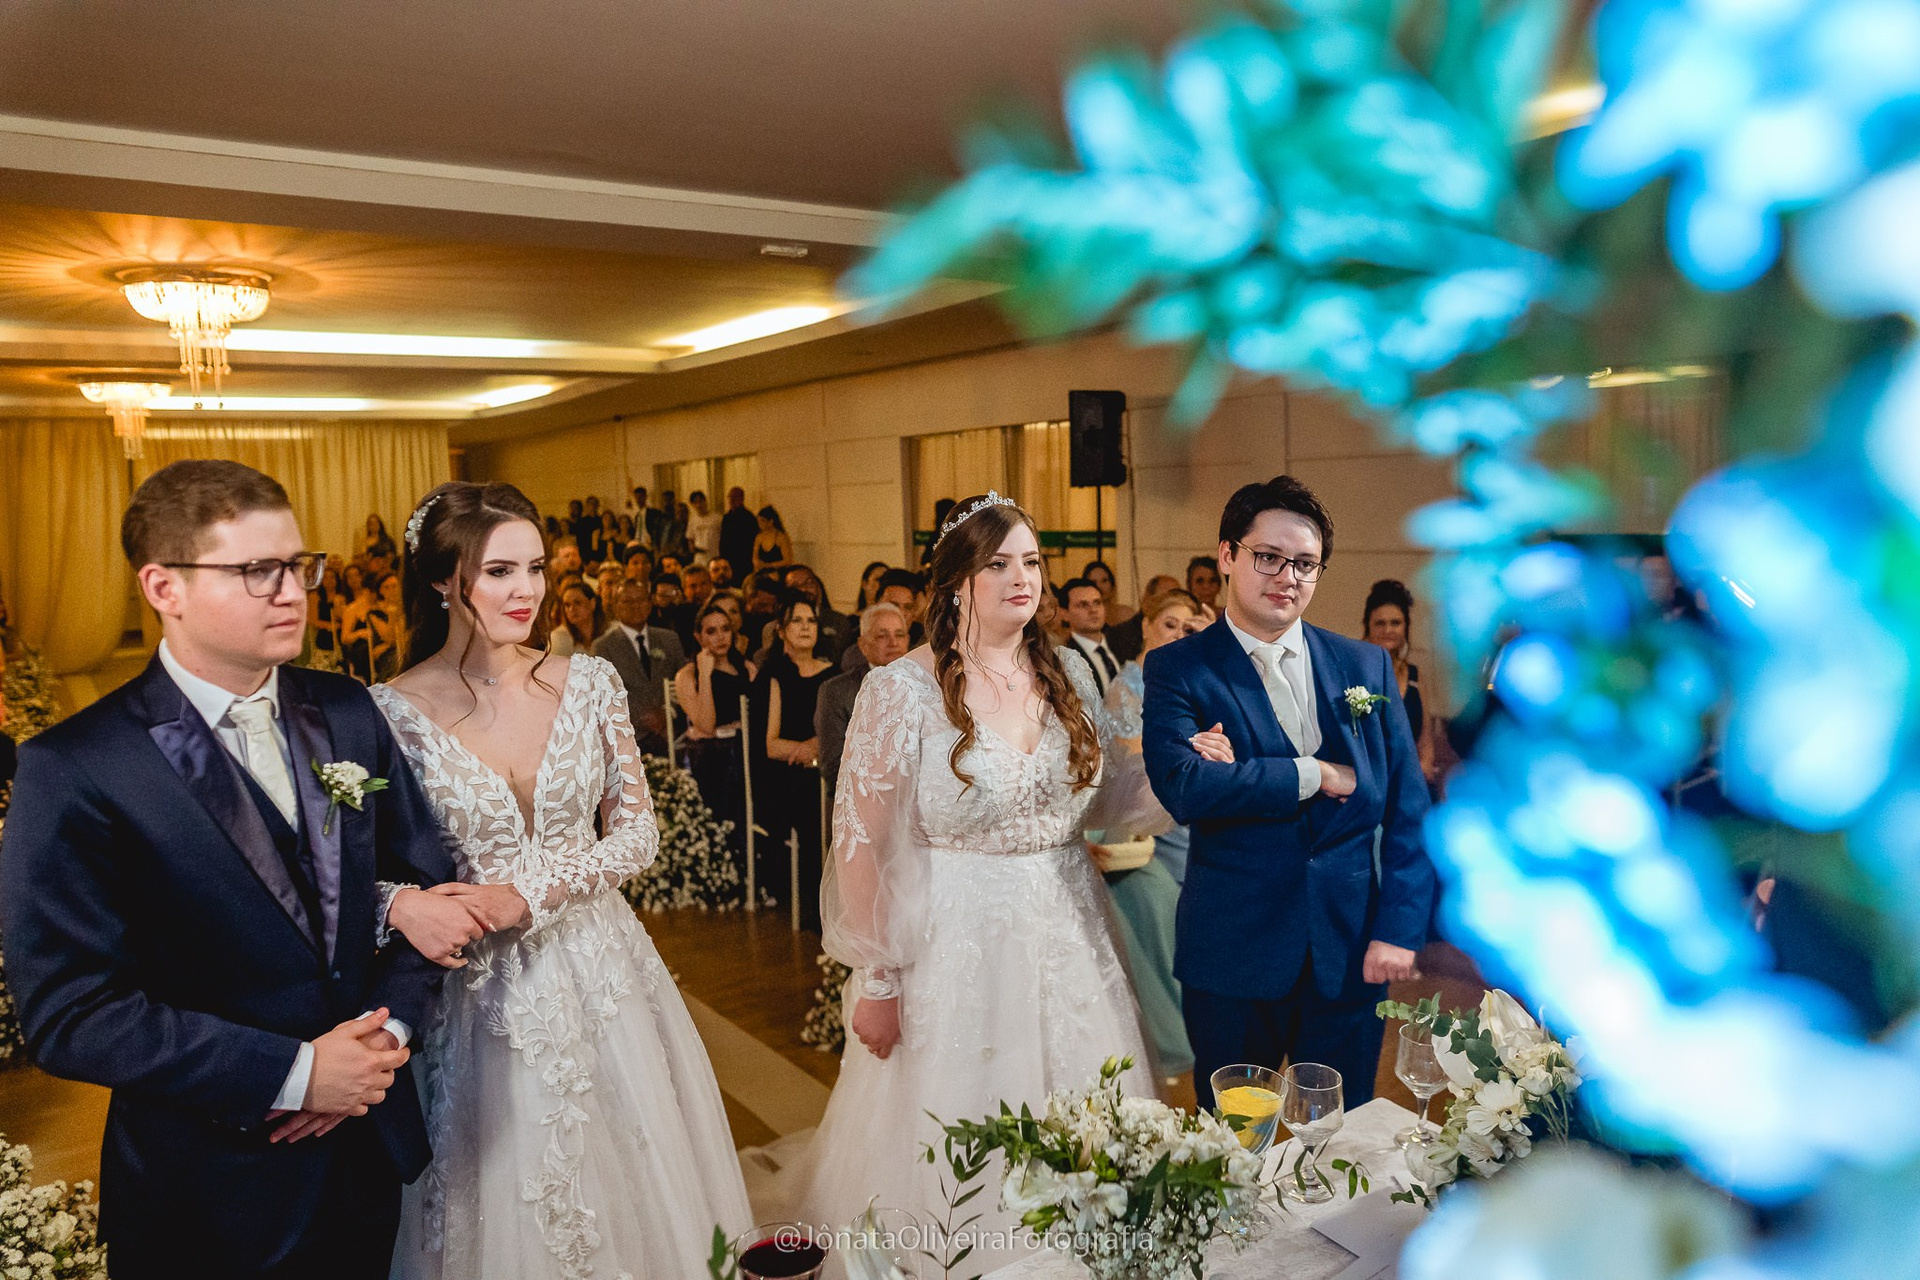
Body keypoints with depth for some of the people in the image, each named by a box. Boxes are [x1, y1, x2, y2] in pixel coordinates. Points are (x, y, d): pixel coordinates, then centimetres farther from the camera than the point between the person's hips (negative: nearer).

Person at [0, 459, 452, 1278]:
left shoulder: (348, 713, -1)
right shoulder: (72, 772, -16)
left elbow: (427, 881, 5)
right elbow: (68, 1014, -17)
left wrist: (390, 1025, -10)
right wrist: (291, 1074, -20)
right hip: (214, 1190, -4)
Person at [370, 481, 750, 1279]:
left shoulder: (589, 683, -3)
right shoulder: (392, 712, -10)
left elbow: (637, 832, -3)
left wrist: (527, 893, -16)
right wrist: (401, 904, -25)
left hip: (601, 976, 2)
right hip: (480, 995, -2)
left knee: (634, 1191, 15)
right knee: (503, 1209, 13)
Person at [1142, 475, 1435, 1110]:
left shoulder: (1367, 666, 6)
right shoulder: (1177, 669, -4)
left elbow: (1408, 810, 6)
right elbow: (1183, 788, -21)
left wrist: (1398, 930, -2)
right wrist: (1315, 774, -15)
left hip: (1350, 955, 3)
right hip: (1231, 958, -2)